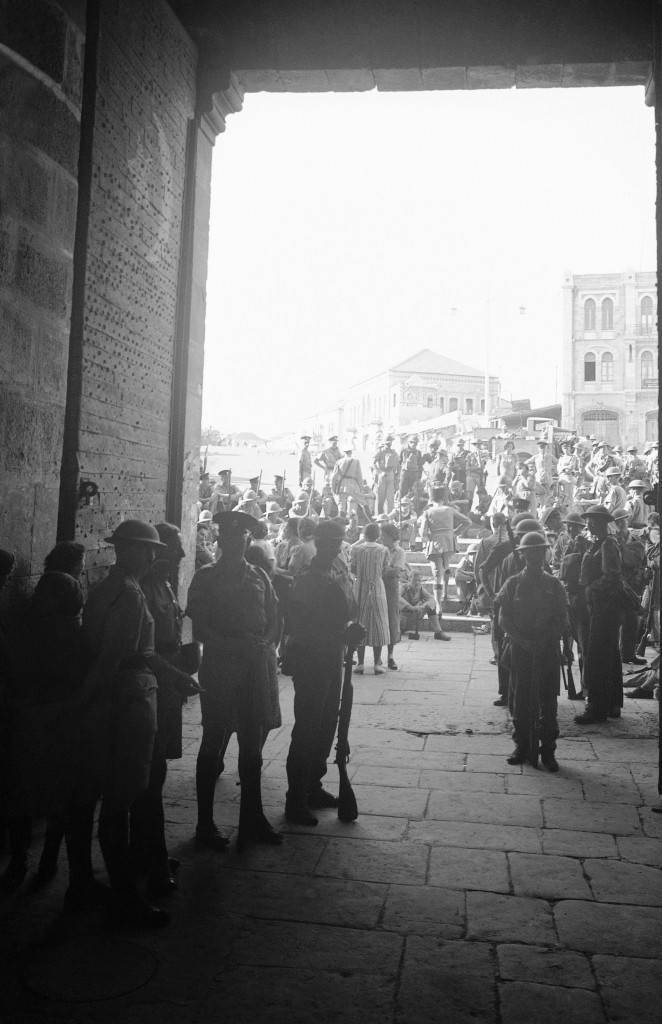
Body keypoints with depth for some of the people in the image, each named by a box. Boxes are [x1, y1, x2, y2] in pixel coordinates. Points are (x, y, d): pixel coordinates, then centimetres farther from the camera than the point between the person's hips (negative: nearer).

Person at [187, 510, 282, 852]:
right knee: (213, 744, 2)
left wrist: (262, 644, -7)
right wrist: (236, 644, -16)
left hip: (257, 666, 4)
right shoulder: (206, 577, 1)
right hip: (219, 666, -4)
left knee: (253, 744, 10)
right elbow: (200, 629, -5)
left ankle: (252, 820, 21)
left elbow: (273, 621, 12)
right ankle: (205, 824, 14)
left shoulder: (259, 577, 13)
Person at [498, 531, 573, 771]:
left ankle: (548, 752, 12)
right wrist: (523, 640, -12)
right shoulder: (513, 584, 3)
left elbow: (563, 620, 9)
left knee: (548, 702, 2)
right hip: (520, 650, 0)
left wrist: (567, 645, -5)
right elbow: (503, 619, 0)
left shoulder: (554, 585, 7)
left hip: (548, 650, 0)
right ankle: (522, 747, 17)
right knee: (519, 700, 4)